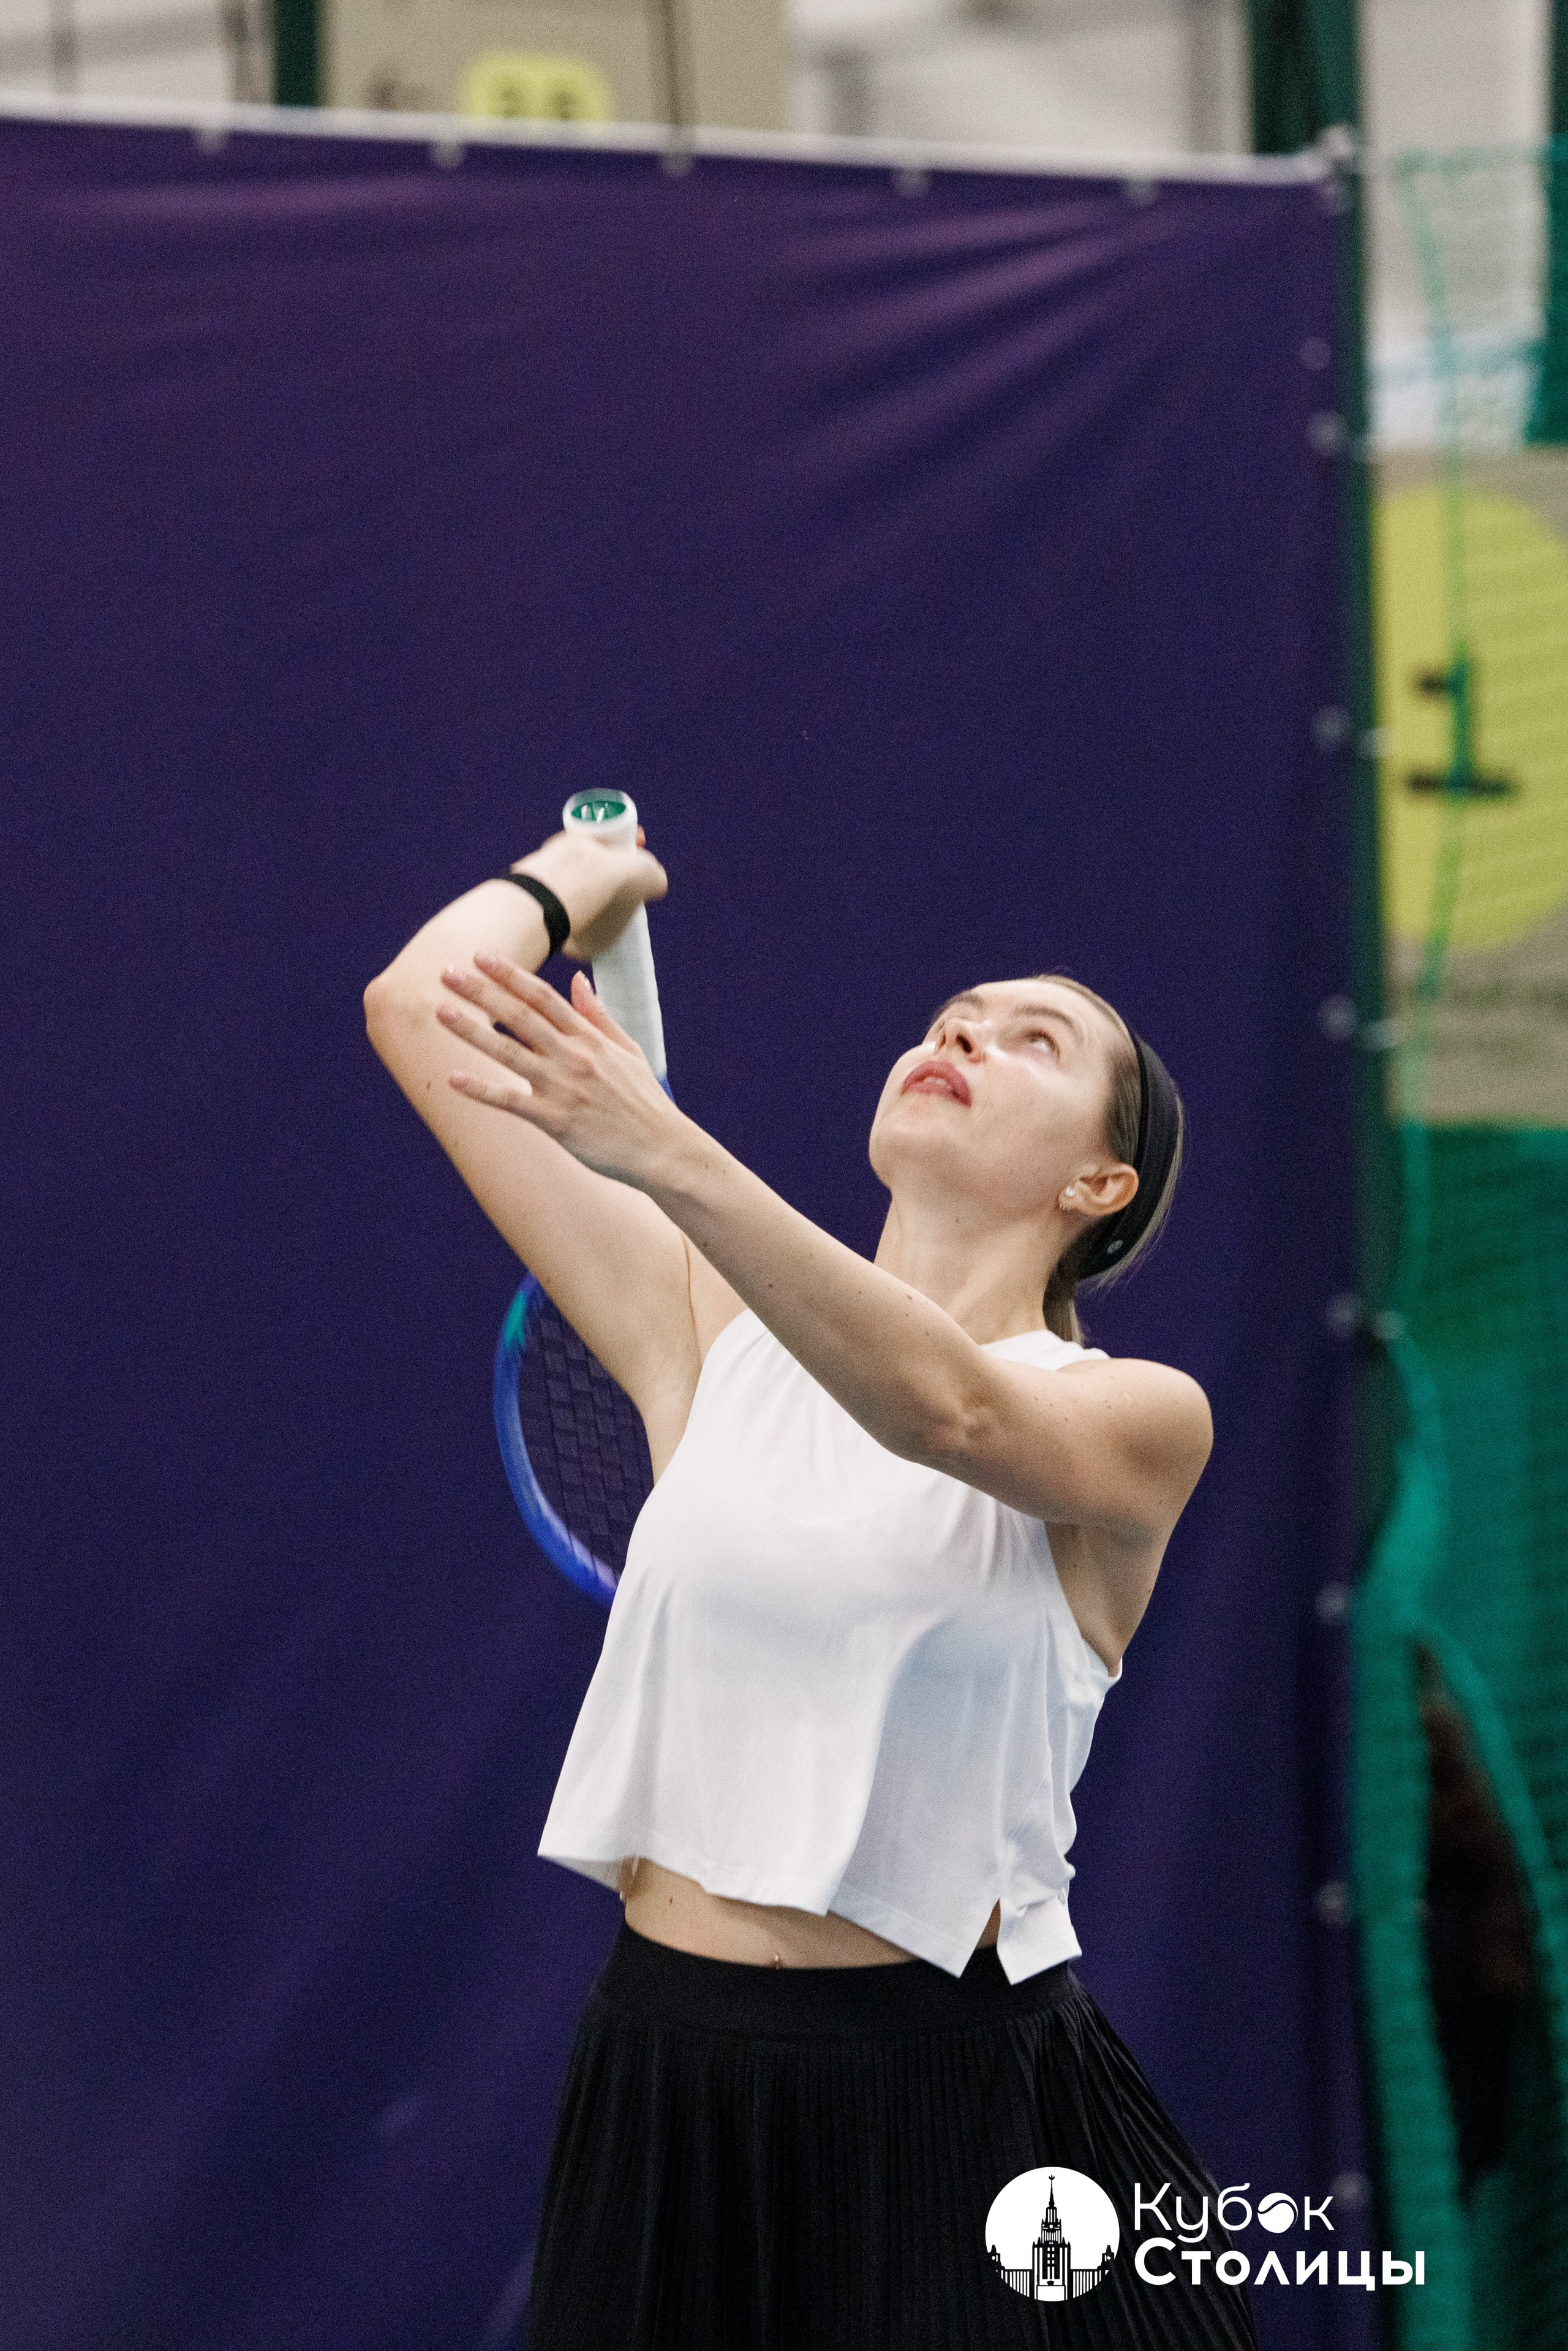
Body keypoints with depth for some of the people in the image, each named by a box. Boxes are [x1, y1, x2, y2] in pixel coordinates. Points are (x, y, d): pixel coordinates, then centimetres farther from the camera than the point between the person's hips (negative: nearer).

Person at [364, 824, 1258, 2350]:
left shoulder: (1139, 1420, -5)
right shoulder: (715, 1333, 6)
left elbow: (950, 1409, -29)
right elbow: (421, 1011, 3)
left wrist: (668, 1157, -40)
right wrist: (583, 876, 19)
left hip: (956, 2102, -3)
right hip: (660, 2083, 4)